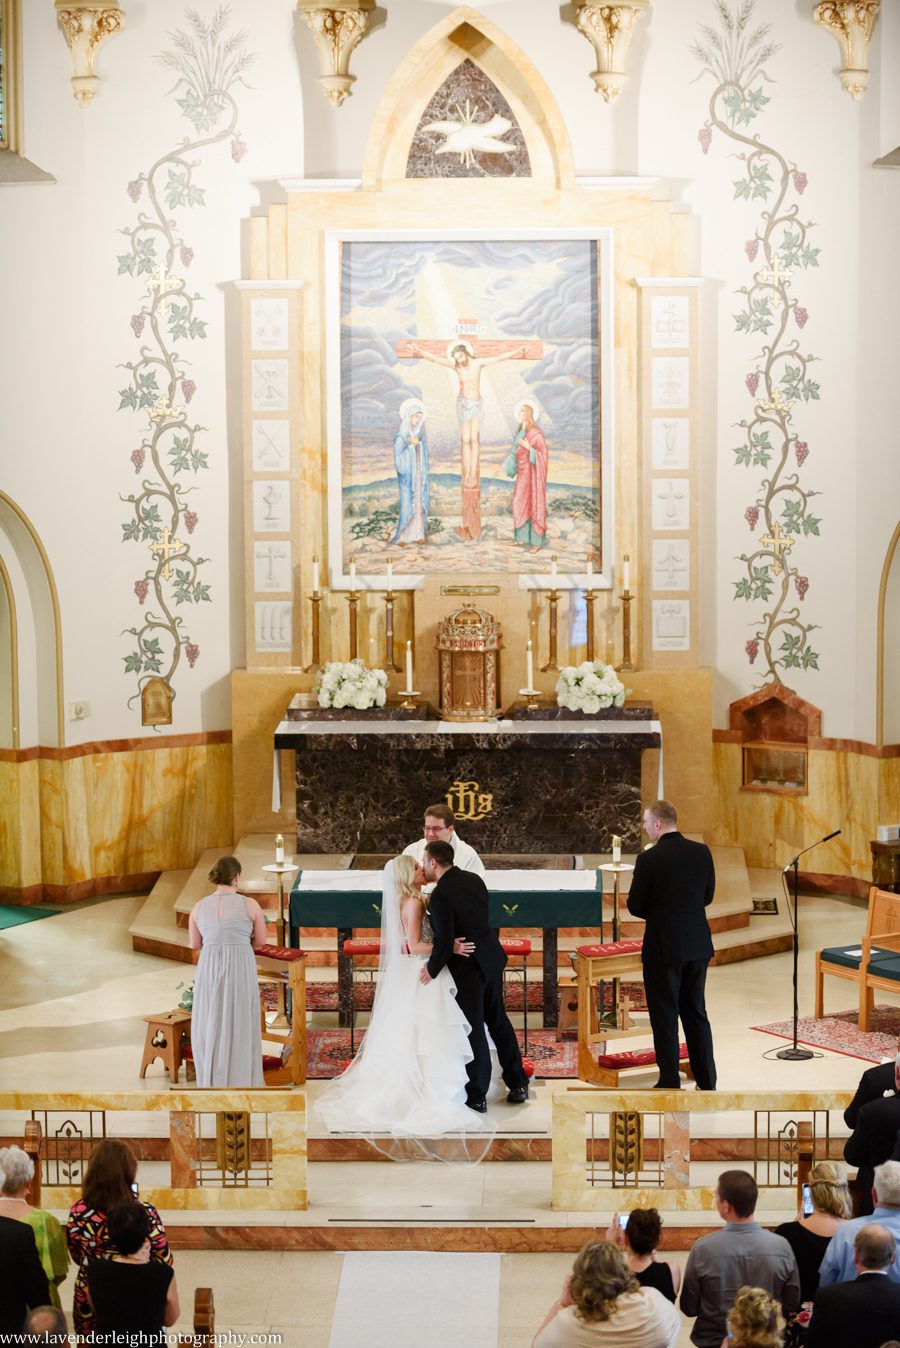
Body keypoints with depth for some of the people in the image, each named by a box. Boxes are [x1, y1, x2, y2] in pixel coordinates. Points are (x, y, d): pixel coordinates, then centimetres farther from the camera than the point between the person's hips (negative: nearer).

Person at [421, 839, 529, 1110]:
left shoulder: (441, 895, -21)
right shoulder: (474, 879, 3)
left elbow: (444, 943, -21)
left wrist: (432, 970, -4)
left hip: (468, 966, -7)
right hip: (492, 958, 7)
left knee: (473, 1030, 4)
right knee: (498, 1020, 19)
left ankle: (477, 1096, 15)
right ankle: (517, 1083, 26)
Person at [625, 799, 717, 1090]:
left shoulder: (649, 859, -16)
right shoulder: (702, 852, -1)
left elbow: (635, 906, -8)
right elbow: (707, 896, 9)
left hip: (663, 946, -5)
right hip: (698, 945, 5)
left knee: (665, 1016, 5)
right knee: (696, 1012, 16)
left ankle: (670, 1084, 8)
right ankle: (706, 1081, 20)